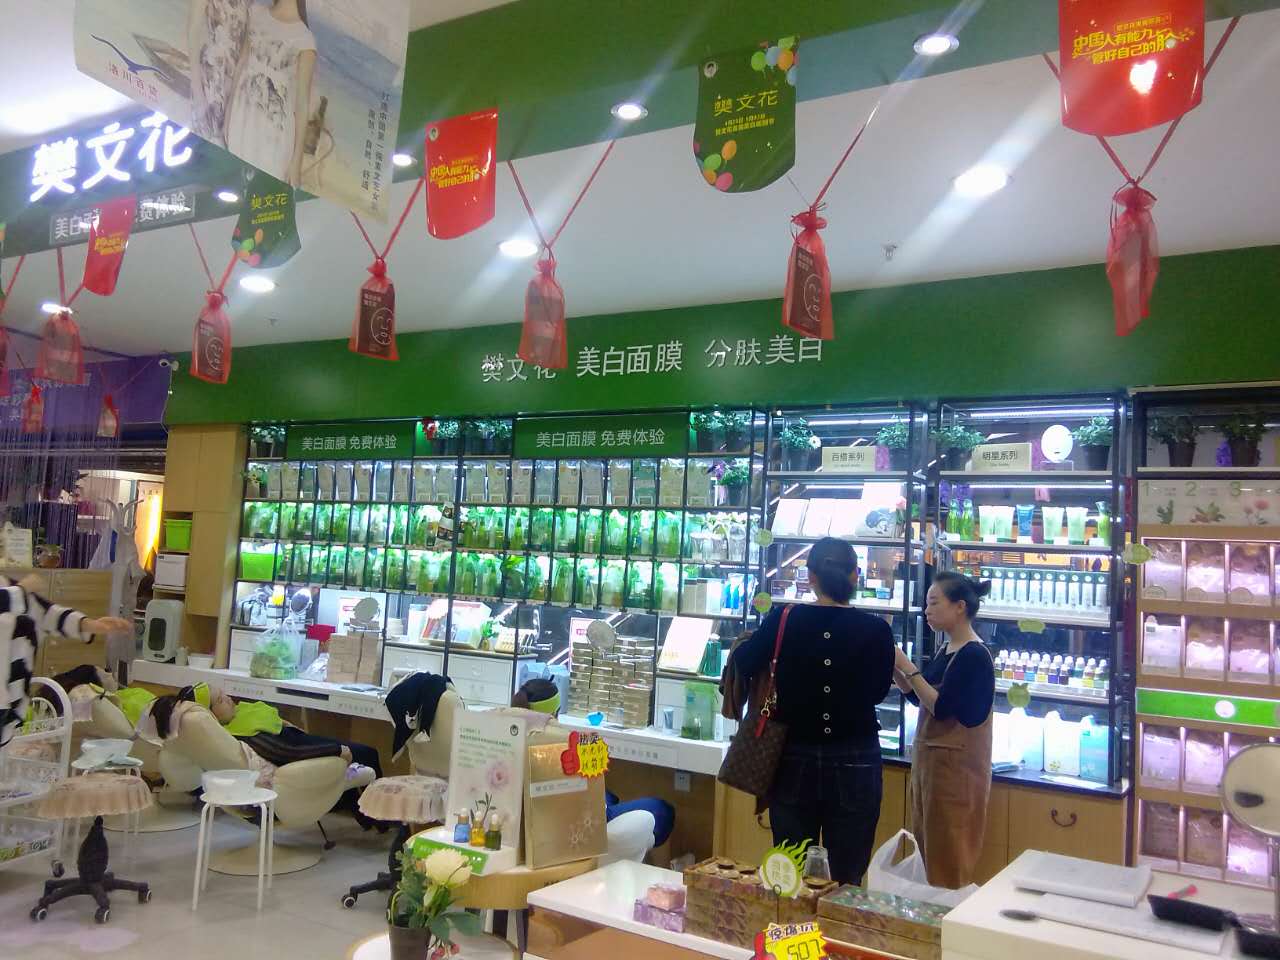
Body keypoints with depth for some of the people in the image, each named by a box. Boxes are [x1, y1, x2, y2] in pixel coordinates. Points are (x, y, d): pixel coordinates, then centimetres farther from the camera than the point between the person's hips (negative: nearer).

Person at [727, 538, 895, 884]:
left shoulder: (784, 620, -8)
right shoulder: (876, 630, -9)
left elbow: (743, 664, 1)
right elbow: (878, 691, 5)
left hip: (795, 761, 1)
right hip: (854, 764, -1)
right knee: (847, 882, 8)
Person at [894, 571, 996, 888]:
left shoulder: (974, 656, -17)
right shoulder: (947, 651, 10)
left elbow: (941, 707, -23)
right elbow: (919, 697, 18)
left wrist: (908, 667, -19)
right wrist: (893, 667, 5)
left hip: (956, 768, -9)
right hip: (930, 760, 9)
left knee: (948, 868, -1)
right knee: (925, 858, 15)